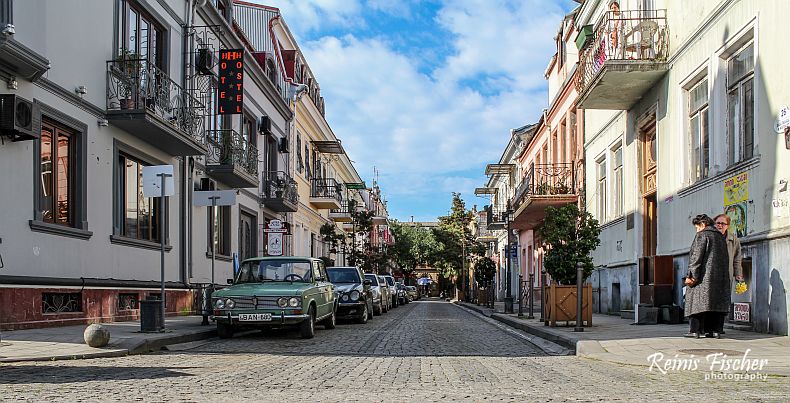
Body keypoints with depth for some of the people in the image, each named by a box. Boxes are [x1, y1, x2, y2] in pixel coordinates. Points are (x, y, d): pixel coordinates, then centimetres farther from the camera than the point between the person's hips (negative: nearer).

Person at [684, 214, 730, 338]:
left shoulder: (702, 235, -5)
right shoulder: (721, 237, 17)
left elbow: (696, 257, -13)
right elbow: (725, 259, 17)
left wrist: (692, 276, -13)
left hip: (704, 276, -7)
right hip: (719, 276, 7)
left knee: (697, 300, -6)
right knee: (715, 302, 8)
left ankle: (695, 330, -11)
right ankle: (714, 330, 5)